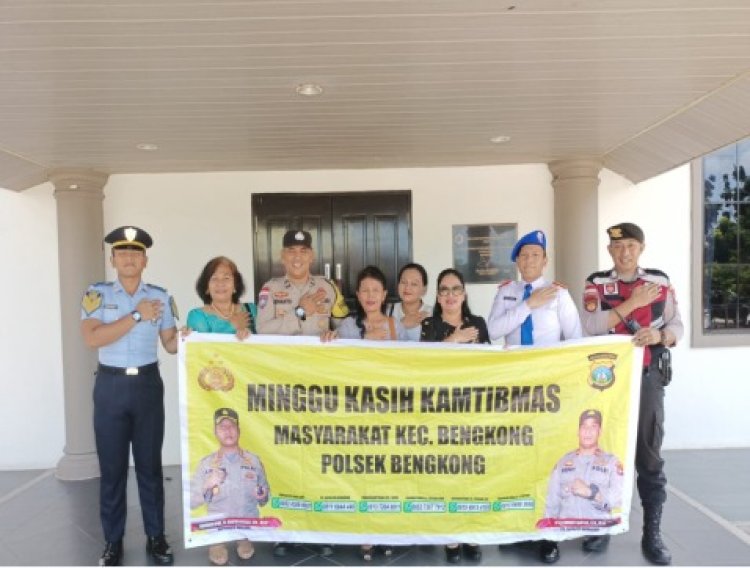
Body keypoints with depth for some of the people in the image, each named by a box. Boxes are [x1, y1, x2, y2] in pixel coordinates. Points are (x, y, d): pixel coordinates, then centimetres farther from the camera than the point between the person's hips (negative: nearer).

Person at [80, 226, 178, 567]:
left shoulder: (160, 297, 3)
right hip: (111, 386, -1)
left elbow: (171, 345, 3)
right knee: (112, 467, 8)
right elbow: (92, 338, -16)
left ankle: (155, 537, 23)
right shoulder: (97, 294, -1)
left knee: (150, 464, 10)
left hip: (148, 385, 1)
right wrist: (137, 316, -18)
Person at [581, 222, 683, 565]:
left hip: (648, 378, 1)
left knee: (649, 456, 7)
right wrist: (632, 303, -18)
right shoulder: (596, 284, 0)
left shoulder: (660, 282, 5)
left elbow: (677, 326, 6)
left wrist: (659, 335, -15)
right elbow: (591, 326, -14)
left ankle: (652, 534, 19)